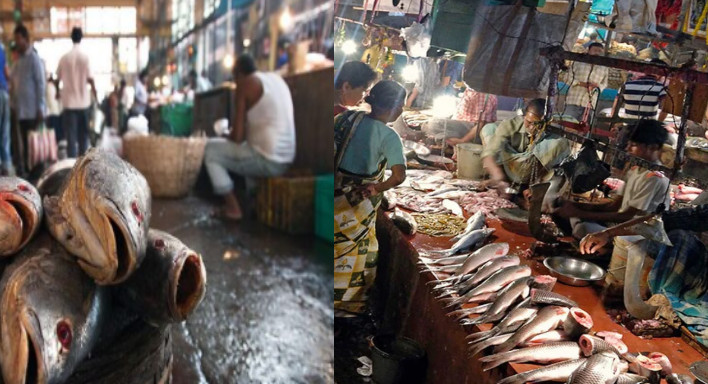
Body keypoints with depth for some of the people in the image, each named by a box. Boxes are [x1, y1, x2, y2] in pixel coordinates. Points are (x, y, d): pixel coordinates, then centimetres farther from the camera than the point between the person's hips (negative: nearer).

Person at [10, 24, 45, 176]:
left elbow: (41, 84, -10)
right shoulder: (18, 60, 15)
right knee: (24, 142, 9)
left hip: (33, 110, -7)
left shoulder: (34, 59, -5)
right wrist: (14, 105, 7)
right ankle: (25, 169, 14)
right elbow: (14, 83, 18)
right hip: (21, 109, 7)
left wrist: (40, 109, -14)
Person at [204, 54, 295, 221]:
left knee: (211, 148, 9)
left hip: (266, 160, -8)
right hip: (285, 161, 8)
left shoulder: (245, 84, -4)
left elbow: (238, 136, -8)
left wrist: (228, 139, 15)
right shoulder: (277, 79, 17)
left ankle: (233, 207, 6)